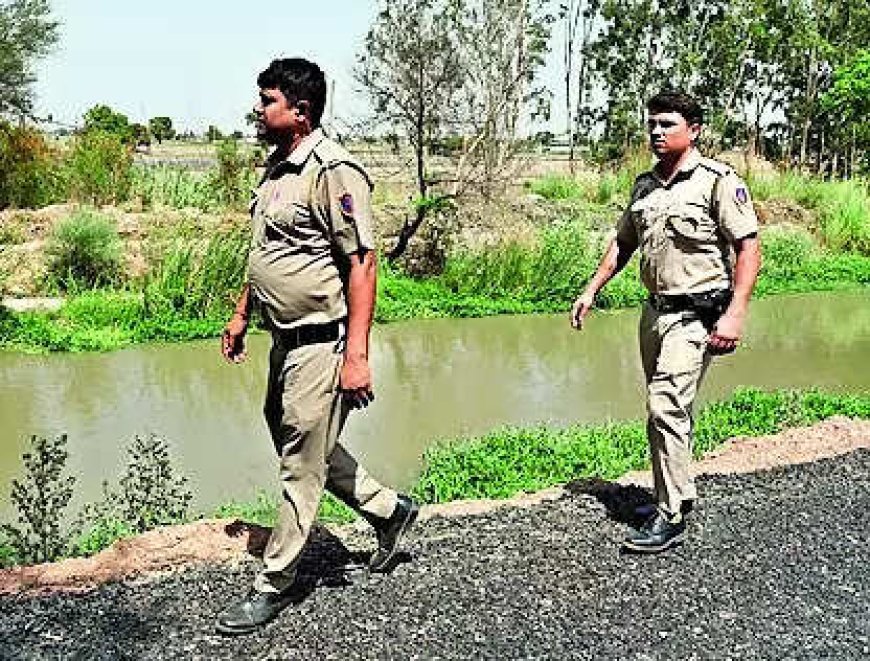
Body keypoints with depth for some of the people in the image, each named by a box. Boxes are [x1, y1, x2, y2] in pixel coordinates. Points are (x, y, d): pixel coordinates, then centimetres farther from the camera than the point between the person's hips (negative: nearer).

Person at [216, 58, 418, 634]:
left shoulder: (333, 171, -18)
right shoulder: (277, 168, 11)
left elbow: (362, 265, -21)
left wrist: (357, 354, -24)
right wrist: (241, 315, 24)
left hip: (321, 344, -10)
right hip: (287, 341, 10)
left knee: (302, 466, 3)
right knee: (297, 443, 21)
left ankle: (275, 585, 18)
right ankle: (389, 510, 37)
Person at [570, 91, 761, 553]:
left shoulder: (718, 181, -9)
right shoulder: (645, 185, 12)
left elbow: (749, 249, -12)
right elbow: (623, 242, 22)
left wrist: (735, 314, -19)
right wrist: (591, 290, 15)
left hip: (695, 314, -7)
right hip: (655, 309, 8)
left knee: (667, 407, -14)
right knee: (666, 409, 15)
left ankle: (671, 518, -6)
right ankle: (679, 493, 30)